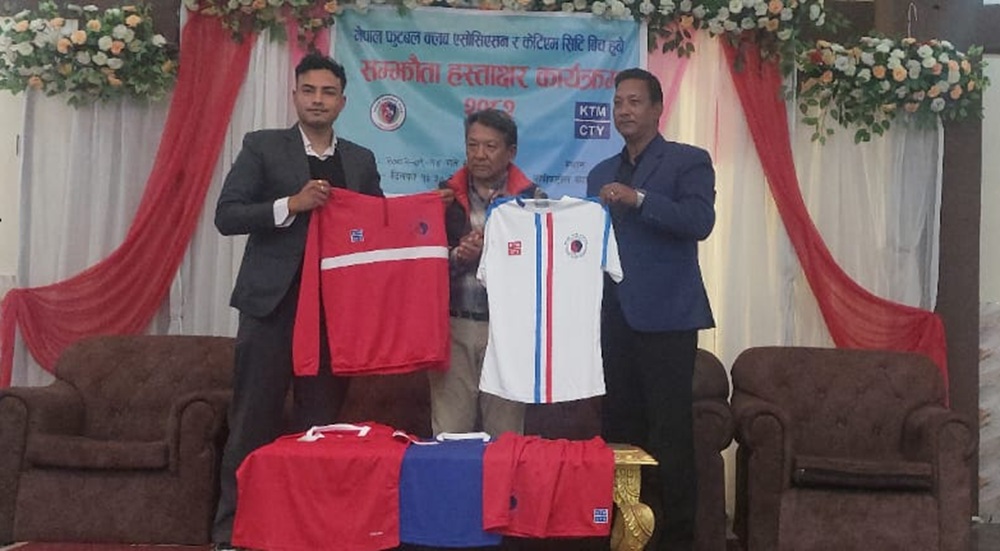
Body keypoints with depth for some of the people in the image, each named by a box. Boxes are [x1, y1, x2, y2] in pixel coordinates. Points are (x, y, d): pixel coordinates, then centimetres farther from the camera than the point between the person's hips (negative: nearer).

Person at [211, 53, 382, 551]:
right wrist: (292, 204, -16)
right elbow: (226, 215, -4)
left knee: (324, 425, 6)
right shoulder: (262, 146, 5)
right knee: (253, 425, 2)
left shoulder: (361, 161, 14)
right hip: (272, 304, -2)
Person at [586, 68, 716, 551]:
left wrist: (639, 199, -20)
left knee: (670, 432, -4)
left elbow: (700, 221, -14)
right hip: (615, 317, 6)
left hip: (666, 316, -5)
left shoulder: (689, 160, 2)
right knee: (619, 429, 8)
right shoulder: (601, 173, 19)